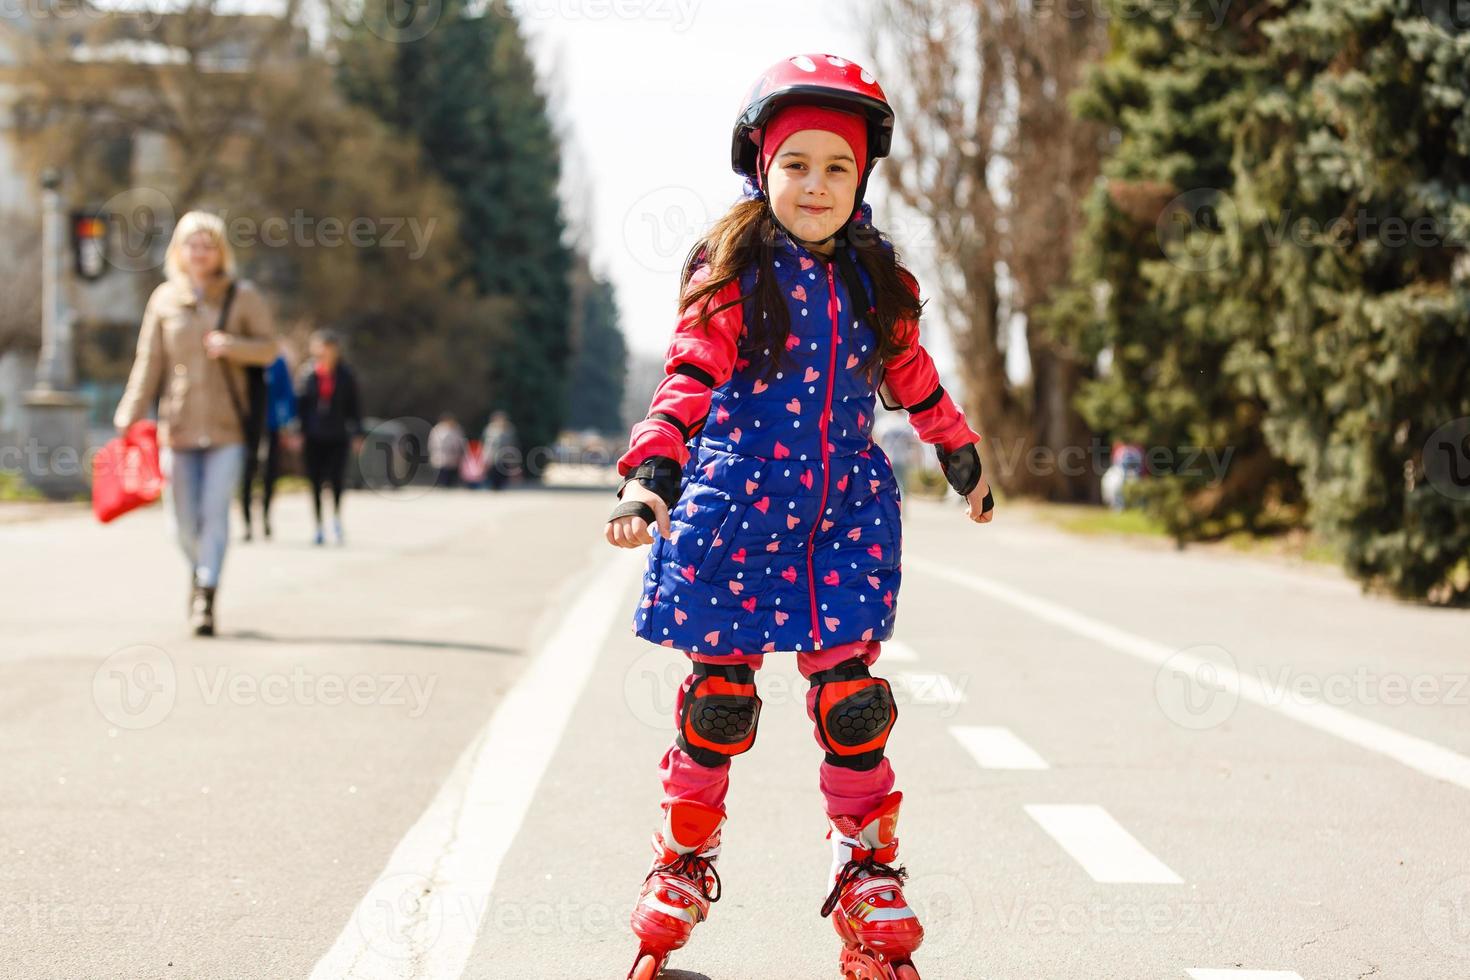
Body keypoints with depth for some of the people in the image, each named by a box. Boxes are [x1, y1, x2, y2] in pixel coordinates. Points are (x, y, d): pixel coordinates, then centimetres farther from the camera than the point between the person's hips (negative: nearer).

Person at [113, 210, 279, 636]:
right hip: (178, 424, 2)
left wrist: (232, 345, -16)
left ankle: (206, 598, -9)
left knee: (215, 512, -12)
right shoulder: (164, 300, 7)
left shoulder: (243, 297, 3)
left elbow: (268, 348, 4)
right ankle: (201, 572, 34)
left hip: (226, 425, -2)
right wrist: (129, 417, 2)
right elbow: (149, 363, 9)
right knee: (183, 519, 5)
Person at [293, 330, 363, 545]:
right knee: (315, 483, 3)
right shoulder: (307, 373, 1)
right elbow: (300, 404, 4)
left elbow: (354, 406, 7)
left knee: (337, 479, -13)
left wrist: (357, 434, 3)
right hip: (313, 437, 0)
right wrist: (298, 432, -2)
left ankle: (337, 520, 8)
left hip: (337, 437, 0)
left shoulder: (346, 375, 2)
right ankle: (318, 528, 13)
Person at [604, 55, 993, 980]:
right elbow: (689, 378, -10)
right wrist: (651, 474, -23)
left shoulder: (875, 278, 9)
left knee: (849, 692, -4)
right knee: (720, 695, 1)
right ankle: (686, 862, 21)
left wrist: (963, 455, 32)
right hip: (735, 501, -2)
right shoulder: (733, 271, -3)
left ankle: (868, 875, 11)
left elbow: (911, 374, 23)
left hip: (844, 506, 3)